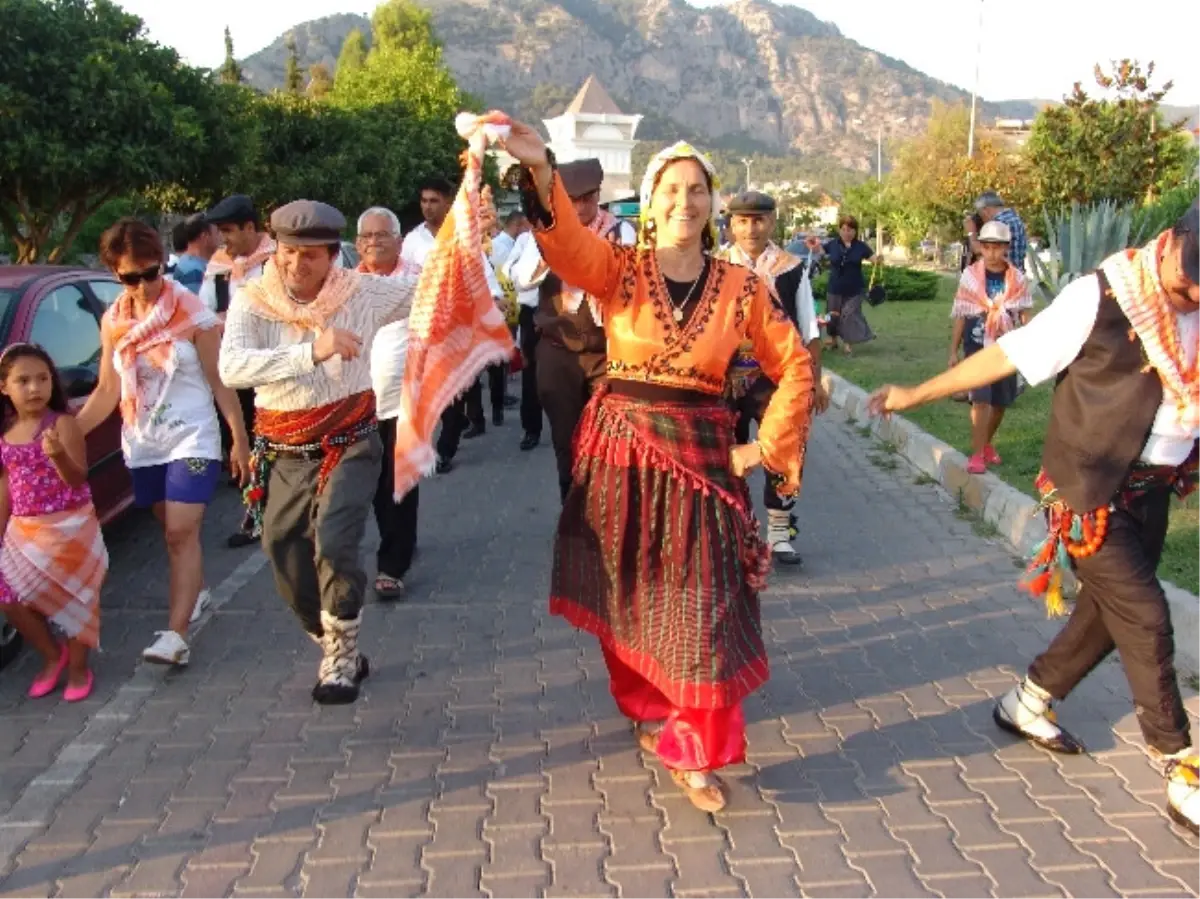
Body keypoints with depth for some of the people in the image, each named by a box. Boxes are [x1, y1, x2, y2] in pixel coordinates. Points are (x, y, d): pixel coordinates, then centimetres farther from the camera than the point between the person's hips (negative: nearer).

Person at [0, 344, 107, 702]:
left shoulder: (62, 424, -11)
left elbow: (77, 479, -16)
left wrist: (58, 455, -36)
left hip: (69, 527, -5)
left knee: (76, 598, 2)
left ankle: (78, 668, 20)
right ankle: (52, 655, 24)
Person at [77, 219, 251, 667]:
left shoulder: (192, 314, -12)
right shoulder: (113, 321, 1)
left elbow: (219, 381, -8)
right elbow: (108, 390, 3)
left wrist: (240, 438, -7)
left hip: (192, 438, -5)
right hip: (142, 444, 5)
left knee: (182, 533, -12)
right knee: (173, 531, 15)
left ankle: (176, 634, -15)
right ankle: (194, 594, 36)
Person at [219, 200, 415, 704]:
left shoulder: (361, 294, -4)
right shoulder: (252, 304, -8)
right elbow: (232, 368, -26)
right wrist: (312, 351, -35)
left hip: (349, 445, -2)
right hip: (285, 455, 2)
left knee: (335, 545, -23)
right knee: (290, 572, 10)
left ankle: (341, 657, 1)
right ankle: (340, 654, 36)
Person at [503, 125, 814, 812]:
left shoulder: (741, 287, 0)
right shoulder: (618, 272, -2)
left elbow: (795, 366, 5)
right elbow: (567, 240, -23)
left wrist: (768, 448, -2)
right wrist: (540, 168, -41)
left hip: (700, 457, 0)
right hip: (620, 451, 0)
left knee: (700, 603, -1)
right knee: (630, 594, 12)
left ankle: (696, 754, 12)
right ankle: (647, 708, 38)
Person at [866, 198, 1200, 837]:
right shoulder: (1101, 297, -16)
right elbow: (1010, 355, -13)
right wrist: (917, 395, -12)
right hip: (1093, 490, -6)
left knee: (1110, 610, 15)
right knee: (1145, 618, -3)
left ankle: (1028, 702, 35)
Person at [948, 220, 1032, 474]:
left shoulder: (1017, 279, -1)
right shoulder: (970, 277, -5)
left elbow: (1025, 316, 4)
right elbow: (960, 316, 0)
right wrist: (953, 352, 0)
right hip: (977, 345, -3)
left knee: (1000, 401, 12)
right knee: (981, 399, -12)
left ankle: (987, 443, 33)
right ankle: (977, 453, -8)